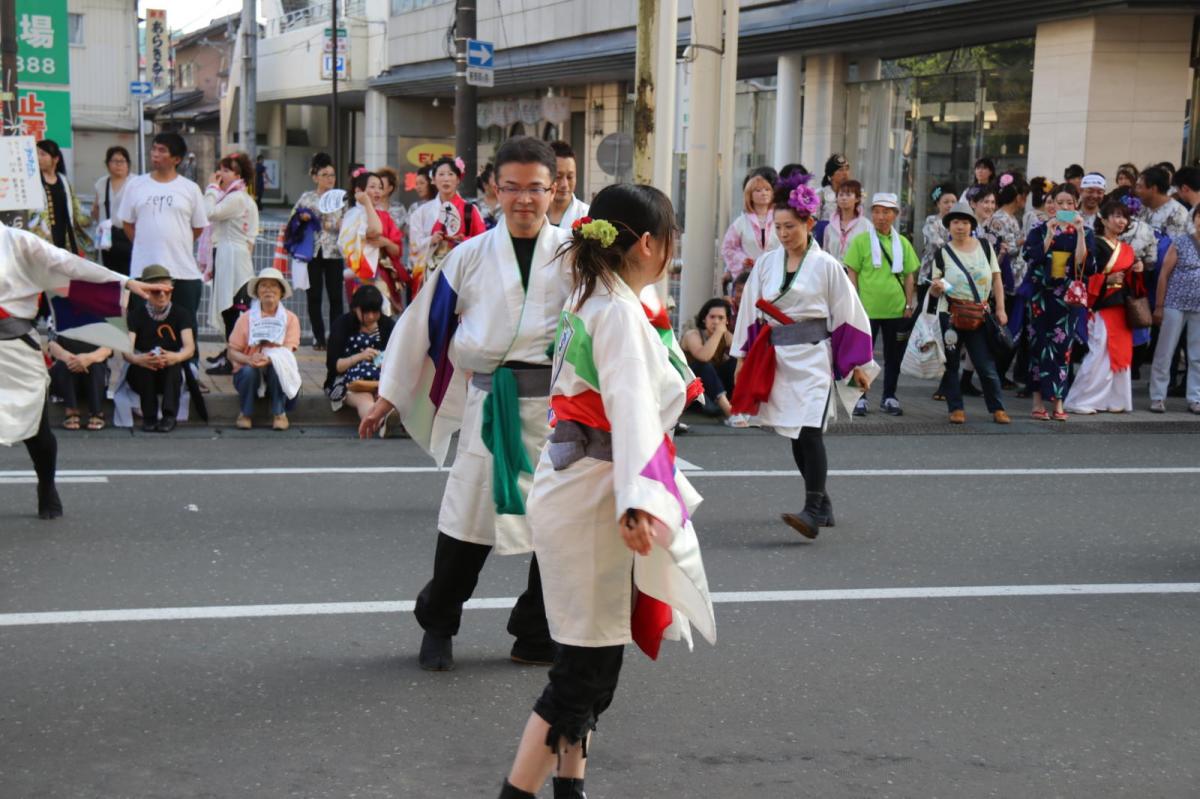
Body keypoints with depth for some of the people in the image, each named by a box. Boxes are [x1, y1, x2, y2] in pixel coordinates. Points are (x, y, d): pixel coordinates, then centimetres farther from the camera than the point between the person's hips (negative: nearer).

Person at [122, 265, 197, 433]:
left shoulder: (181, 314, 0)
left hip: (171, 375, 0)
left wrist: (176, 357, -41)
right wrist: (137, 359, -43)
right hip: (142, 376, 0)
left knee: (173, 362, -32)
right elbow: (126, 350, -17)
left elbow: (190, 347, -16)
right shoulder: (136, 315, -2)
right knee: (144, 363, -33)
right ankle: (148, 417, -26)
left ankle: (169, 415, -32)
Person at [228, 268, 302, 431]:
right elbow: (232, 352, -4)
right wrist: (249, 359, -27)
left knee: (276, 365, -34)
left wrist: (269, 359, -34)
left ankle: (279, 413, -16)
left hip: (278, 374, -1)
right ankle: (245, 414, -8)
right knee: (249, 370, -33)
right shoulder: (246, 318, 2)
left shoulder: (290, 318, 1)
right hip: (247, 373, 1)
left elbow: (288, 351, -13)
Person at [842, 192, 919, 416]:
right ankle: (860, 398, 14)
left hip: (896, 310, 3)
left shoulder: (902, 243, 6)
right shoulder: (861, 241, -3)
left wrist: (909, 304, 5)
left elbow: (909, 275, 10)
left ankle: (889, 397, 22)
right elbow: (852, 273, -2)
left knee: (894, 356, 11)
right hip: (867, 309, -3)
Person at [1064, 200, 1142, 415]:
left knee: (1121, 354, 7)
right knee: (1099, 354, -9)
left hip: (1122, 307, 7)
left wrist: (1137, 272, 0)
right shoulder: (1096, 245, -6)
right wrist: (1107, 279, -22)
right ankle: (1079, 401, -2)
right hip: (1102, 306, -7)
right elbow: (1085, 276, -12)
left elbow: (1133, 283, 20)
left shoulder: (1127, 249, 15)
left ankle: (1114, 399, 14)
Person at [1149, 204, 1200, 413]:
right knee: (1165, 353, 2)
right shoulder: (1180, 243, -3)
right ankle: (1158, 397, 10)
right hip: (1175, 305, -2)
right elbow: (1164, 275, -2)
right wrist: (1159, 306, -5)